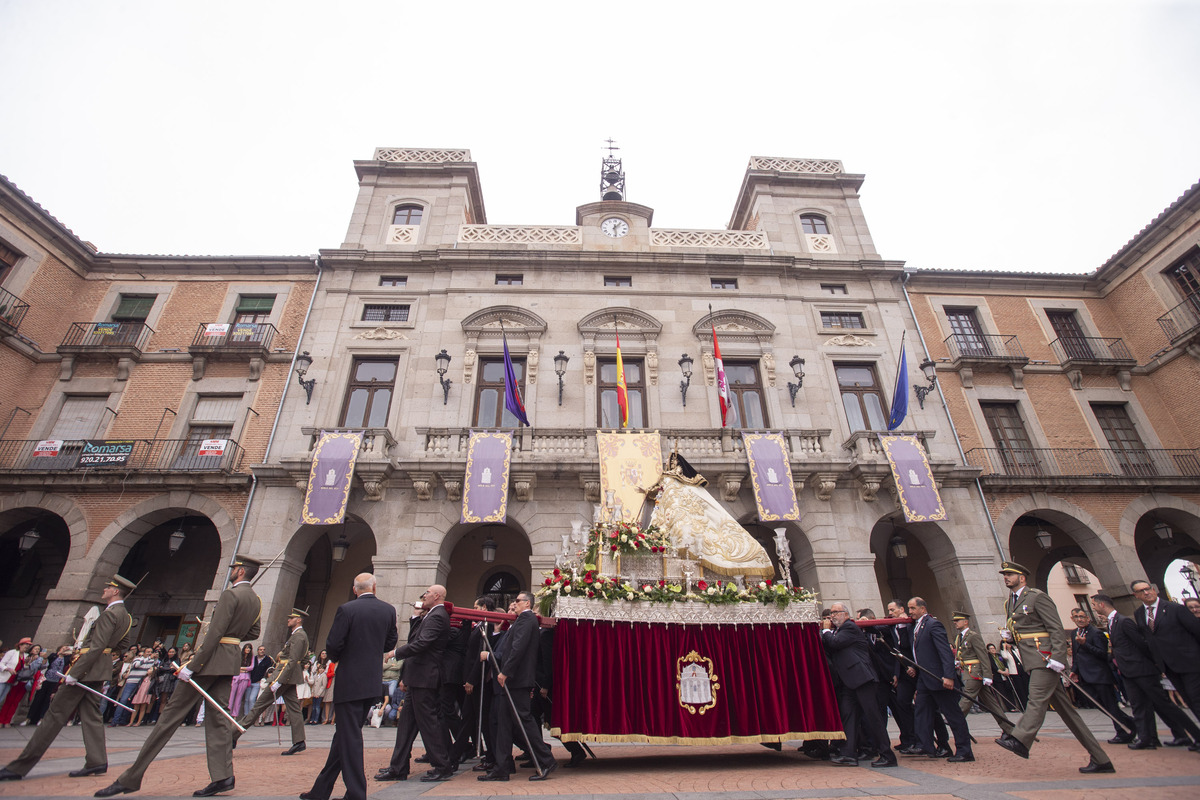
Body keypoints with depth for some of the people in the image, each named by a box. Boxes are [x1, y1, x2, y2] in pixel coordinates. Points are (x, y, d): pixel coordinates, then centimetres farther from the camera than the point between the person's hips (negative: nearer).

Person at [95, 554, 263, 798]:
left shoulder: (230, 595, -16)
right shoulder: (256, 600, 12)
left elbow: (214, 633, -21)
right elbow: (253, 633, 18)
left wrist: (192, 666, -19)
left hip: (212, 656, -8)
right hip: (232, 661, 8)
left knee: (174, 713, 1)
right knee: (217, 717, 8)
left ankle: (130, 779, 11)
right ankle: (223, 776, 3)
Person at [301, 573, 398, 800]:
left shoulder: (347, 610, -13)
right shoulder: (388, 610, 0)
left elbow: (332, 645, -12)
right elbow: (390, 643, 7)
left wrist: (336, 658, 9)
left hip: (350, 681, -5)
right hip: (374, 681, 6)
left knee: (349, 736, 3)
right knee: (345, 733, 18)